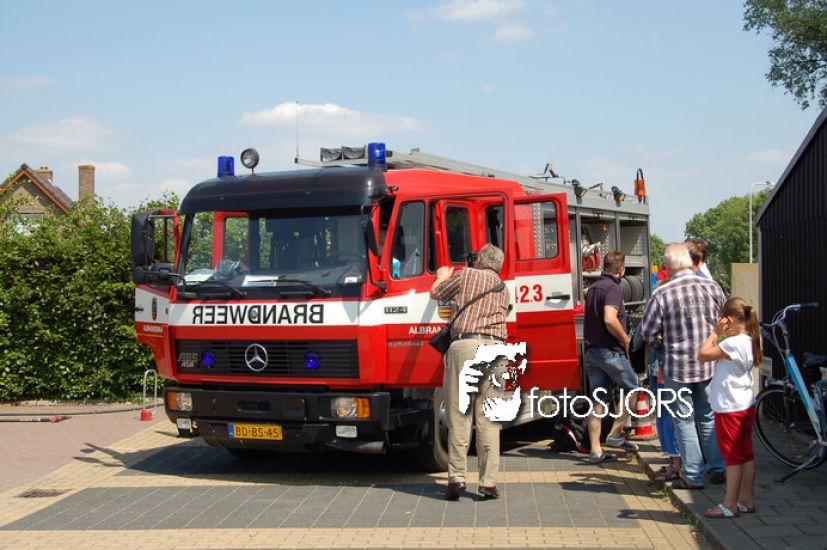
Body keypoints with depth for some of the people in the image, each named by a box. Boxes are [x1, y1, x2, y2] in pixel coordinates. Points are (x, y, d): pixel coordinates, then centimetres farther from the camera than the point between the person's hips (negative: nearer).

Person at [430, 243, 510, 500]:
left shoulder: (466, 275, 9)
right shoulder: (503, 289, 23)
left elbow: (435, 293, 19)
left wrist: (442, 276, 42)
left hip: (465, 345, -3)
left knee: (459, 416, 0)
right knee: (488, 420, 5)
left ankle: (456, 477, -3)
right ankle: (489, 482, 1)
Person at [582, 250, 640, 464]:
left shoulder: (592, 288, 15)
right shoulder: (613, 288, -13)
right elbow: (610, 320, -26)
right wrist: (626, 340, -13)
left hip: (590, 351, 8)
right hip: (610, 351, -8)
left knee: (598, 401, 8)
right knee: (633, 389, 10)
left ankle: (595, 450, 7)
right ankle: (616, 433, 6)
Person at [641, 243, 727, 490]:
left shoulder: (661, 294, -15)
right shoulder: (712, 286, -3)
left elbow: (648, 333, -8)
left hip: (678, 367, -4)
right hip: (710, 364, 4)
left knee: (684, 421, 7)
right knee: (709, 418, 18)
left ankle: (692, 476, 10)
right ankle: (718, 469, 23)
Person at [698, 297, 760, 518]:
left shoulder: (734, 343, -22)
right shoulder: (750, 341, 6)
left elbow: (703, 354, -18)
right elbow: (716, 354, 11)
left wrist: (716, 333, -11)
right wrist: (720, 335, 3)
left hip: (729, 408, -9)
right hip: (745, 405, 9)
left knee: (732, 456, -1)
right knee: (746, 454, 13)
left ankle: (730, 505, 6)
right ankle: (746, 500, 22)